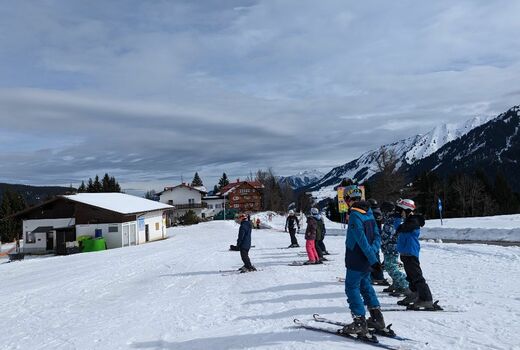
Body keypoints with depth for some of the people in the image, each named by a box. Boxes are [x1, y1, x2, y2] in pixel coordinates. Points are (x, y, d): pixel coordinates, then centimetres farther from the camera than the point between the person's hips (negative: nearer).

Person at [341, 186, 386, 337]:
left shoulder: (354, 215, -19)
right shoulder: (369, 213, 8)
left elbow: (362, 240, -24)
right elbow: (377, 236, 7)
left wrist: (372, 258, -21)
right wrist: (373, 252, -3)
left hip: (356, 260, -8)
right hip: (367, 261, 8)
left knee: (352, 288, 1)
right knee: (365, 286, 20)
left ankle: (360, 323, 0)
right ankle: (377, 318, 23)